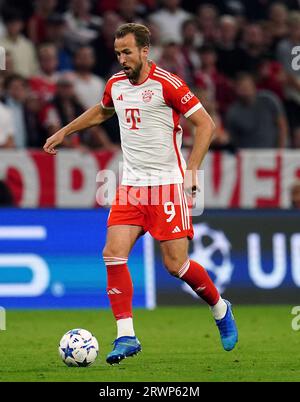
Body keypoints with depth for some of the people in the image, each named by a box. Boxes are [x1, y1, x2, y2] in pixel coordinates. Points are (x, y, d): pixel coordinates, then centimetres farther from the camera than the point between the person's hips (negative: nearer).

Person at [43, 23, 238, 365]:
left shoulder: (167, 84, -12)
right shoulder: (115, 84, 8)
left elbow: (204, 123, -10)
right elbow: (100, 112, 31)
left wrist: (192, 170, -18)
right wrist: (63, 132, 33)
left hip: (167, 183, -6)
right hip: (131, 185, 6)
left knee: (175, 264, -5)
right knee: (113, 253, -10)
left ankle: (220, 309, 23)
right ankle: (126, 337, -7)